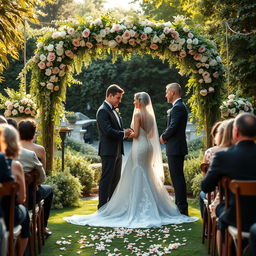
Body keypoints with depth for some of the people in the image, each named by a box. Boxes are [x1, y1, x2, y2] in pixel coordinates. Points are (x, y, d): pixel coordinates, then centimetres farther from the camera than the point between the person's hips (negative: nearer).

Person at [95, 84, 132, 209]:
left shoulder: (113, 110, 18)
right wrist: (123, 134, -10)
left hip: (117, 151, 10)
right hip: (108, 151, -10)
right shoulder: (103, 111, -13)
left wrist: (125, 132, 3)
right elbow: (108, 131, -22)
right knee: (106, 179, -6)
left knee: (115, 179, 13)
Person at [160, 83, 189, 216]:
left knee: (177, 177, -7)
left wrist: (163, 137, -4)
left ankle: (182, 208, -4)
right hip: (177, 148, 11)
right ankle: (181, 206, 21)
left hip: (175, 149, -11)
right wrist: (166, 137, 4)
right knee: (178, 177, 14)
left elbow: (173, 127, -21)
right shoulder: (179, 106, 17)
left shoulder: (177, 107, -15)